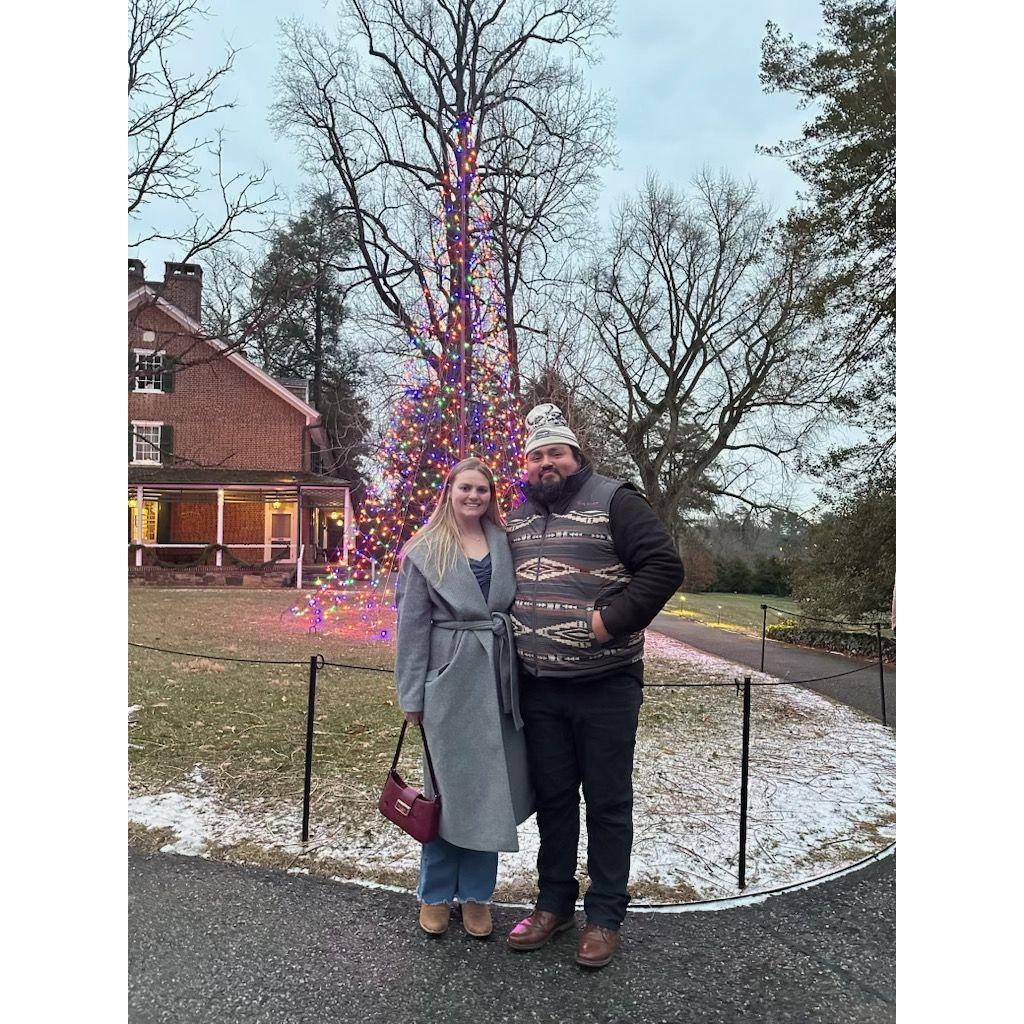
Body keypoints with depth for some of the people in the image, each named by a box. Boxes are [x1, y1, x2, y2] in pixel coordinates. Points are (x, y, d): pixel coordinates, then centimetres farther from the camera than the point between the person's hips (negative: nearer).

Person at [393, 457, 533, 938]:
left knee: (490, 786, 10)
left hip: (499, 681, 3)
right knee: (449, 785, 7)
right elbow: (412, 625, -2)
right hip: (450, 681, -3)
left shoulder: (505, 544, 8)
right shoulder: (426, 551, -1)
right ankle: (436, 894, 26)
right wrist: (412, 696, -4)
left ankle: (477, 894, 26)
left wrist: (523, 677, 3)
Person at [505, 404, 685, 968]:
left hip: (605, 686, -5)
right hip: (538, 688, 5)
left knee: (608, 802, 7)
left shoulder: (614, 502, -6)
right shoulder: (517, 517, 12)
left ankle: (604, 915, 24)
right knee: (552, 798, 17)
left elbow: (665, 566, -13)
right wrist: (510, 636, 10)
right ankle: (554, 902, 34)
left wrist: (614, 619, -19)